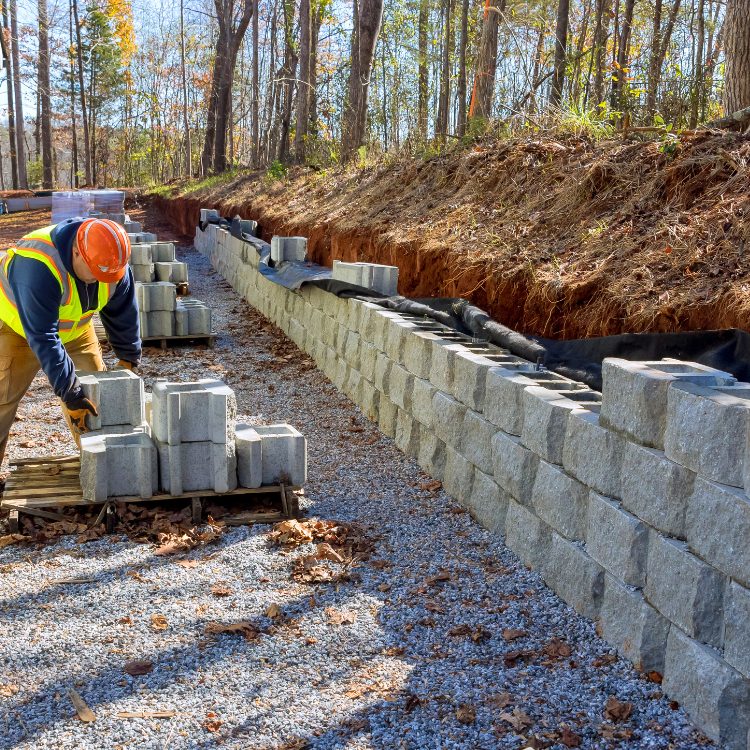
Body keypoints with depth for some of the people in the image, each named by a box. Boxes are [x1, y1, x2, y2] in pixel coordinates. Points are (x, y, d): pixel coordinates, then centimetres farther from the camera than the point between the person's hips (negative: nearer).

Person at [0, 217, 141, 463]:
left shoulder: (113, 263, -23)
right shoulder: (38, 267, -42)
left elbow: (124, 313, -6)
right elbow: (42, 338, -40)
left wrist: (129, 359, 3)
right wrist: (70, 394, -38)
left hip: (74, 327, 5)